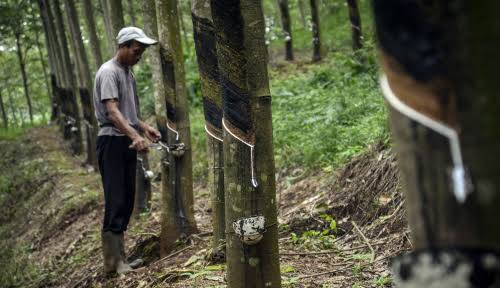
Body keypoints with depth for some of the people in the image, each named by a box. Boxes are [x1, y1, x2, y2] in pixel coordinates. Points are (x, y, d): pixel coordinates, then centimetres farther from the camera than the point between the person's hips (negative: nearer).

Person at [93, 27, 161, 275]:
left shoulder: (128, 73, 18)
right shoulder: (109, 72, -11)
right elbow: (112, 112, -23)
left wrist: (144, 128, 10)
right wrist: (135, 136, -35)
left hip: (127, 142, 9)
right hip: (112, 142, -9)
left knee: (126, 202, 10)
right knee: (116, 202, -9)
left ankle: (118, 258, 17)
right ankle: (113, 262, -5)